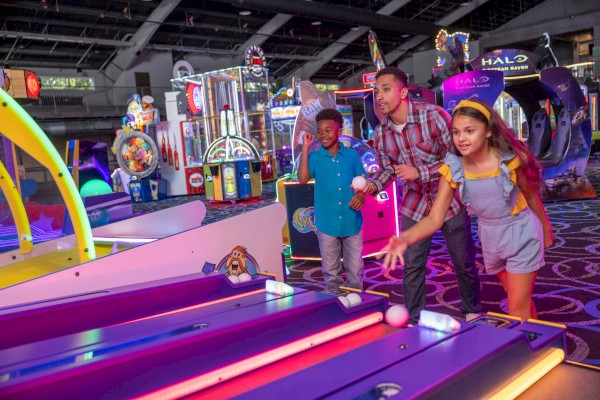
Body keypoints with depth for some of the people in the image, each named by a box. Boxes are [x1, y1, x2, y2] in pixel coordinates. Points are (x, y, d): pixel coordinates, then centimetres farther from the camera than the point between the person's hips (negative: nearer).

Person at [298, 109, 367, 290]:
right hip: (327, 222, 0)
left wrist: (361, 195, -14)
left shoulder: (352, 155, 2)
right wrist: (305, 148, -17)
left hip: (351, 221, 1)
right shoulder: (315, 157, -2)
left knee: (355, 268, 11)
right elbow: (303, 179, -18)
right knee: (330, 270, 12)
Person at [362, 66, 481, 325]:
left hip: (449, 200, -3)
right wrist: (373, 185, -15)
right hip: (415, 205, 4)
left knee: (464, 263, 11)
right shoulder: (381, 133, -4)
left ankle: (472, 313, 35)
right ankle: (412, 321, 24)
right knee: (412, 266, 7)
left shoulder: (433, 116, -20)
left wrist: (419, 172, -27)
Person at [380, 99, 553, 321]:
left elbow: (531, 196, -6)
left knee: (518, 312, 0)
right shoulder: (453, 169, -18)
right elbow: (435, 218, -23)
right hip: (490, 237, 4)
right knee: (520, 300, 24)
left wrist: (546, 230, 9)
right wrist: (405, 238, -42)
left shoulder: (509, 160, -25)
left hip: (521, 234, -3)